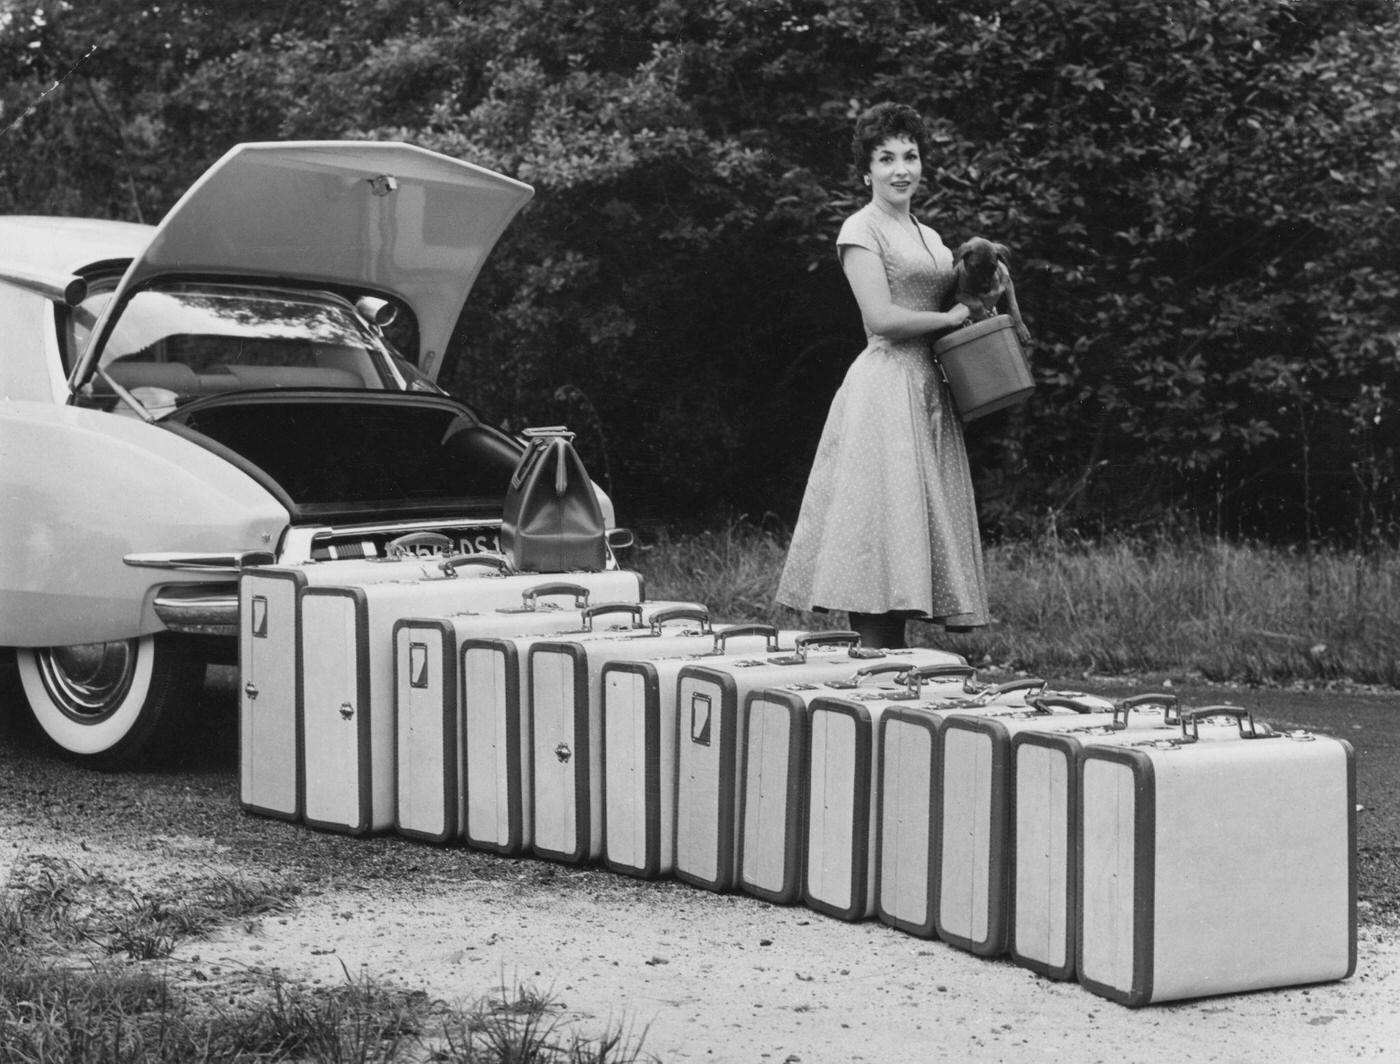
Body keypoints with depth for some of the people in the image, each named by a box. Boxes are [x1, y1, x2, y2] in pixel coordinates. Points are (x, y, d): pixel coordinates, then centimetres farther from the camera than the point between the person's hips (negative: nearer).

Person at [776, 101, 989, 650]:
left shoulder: (927, 236, 21)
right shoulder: (862, 229, -3)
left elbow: (951, 299, 22)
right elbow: (882, 318, -13)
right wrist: (952, 317, -5)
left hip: (929, 391, 8)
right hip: (885, 385, -8)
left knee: (916, 530, 4)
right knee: (882, 529, -11)